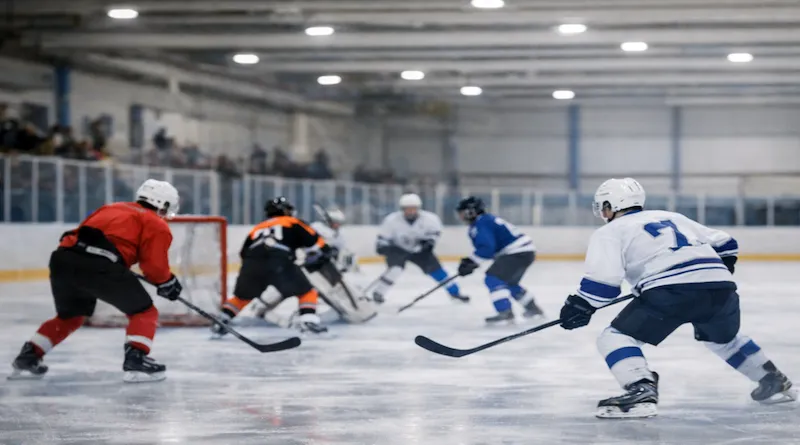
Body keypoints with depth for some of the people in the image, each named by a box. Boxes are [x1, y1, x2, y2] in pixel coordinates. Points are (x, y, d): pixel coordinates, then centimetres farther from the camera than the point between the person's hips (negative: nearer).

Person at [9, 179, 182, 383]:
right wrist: (167, 282, 21)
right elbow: (155, 265, 2)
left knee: (70, 315, 29)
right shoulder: (156, 224, 13)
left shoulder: (111, 208, 33)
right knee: (143, 311, 10)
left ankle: (28, 358, 27)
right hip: (101, 265, -7)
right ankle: (136, 360, -6)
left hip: (63, 258, 7)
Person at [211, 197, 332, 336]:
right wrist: (323, 253, 32)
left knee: (242, 297, 27)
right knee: (306, 292, 12)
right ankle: (308, 321, -5)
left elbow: (244, 253, 33)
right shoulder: (293, 223, 24)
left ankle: (220, 323, 22)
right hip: (279, 263, -4)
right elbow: (315, 241, 16)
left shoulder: (257, 228, 36)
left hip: (252, 263, 4)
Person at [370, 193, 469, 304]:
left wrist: (430, 241, -17)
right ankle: (377, 293, -13)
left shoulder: (428, 218, -22)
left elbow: (435, 230, -3)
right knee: (395, 269, -27)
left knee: (435, 269, -3)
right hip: (398, 249, -2)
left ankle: (454, 292, 12)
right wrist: (382, 247, -30)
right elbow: (384, 236, -13)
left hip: (419, 249, 2)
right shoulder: (392, 220, -25)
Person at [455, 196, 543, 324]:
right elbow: (487, 247, 24)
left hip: (518, 253, -11)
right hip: (526, 251, 11)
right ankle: (532, 308, 38)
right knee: (509, 282, 26)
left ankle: (505, 311, -23)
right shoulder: (487, 220, 18)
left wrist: (471, 263, -23)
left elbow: (486, 248, -25)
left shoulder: (480, 225, -14)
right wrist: (470, 261, 14)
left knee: (493, 278, -17)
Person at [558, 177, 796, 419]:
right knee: (724, 338, 35)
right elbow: (724, 244, 32)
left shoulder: (610, 232, 14)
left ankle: (641, 391, -20)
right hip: (720, 286, 7)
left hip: (671, 291, -7)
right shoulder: (673, 218, 32)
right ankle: (774, 382, 40)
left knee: (616, 336, 2)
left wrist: (581, 306, 9)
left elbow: (604, 279, -2)